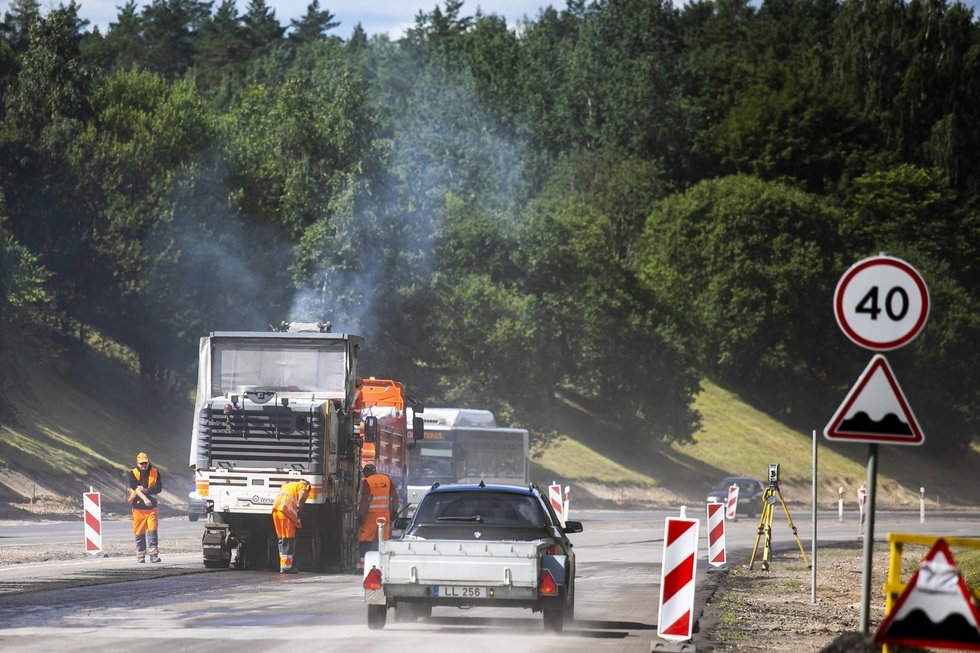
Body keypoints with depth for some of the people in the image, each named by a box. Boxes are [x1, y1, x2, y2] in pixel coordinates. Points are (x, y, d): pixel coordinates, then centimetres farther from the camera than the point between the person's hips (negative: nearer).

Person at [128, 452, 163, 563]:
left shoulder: (155, 472, 3)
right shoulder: (133, 474, -2)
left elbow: (158, 487, -8)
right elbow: (135, 487, -18)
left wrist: (145, 490, -18)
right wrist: (145, 498, -33)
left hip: (152, 508, 0)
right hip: (138, 507, 0)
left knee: (152, 530, -9)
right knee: (139, 533, 5)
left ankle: (154, 554, -11)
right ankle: (140, 556, 16)